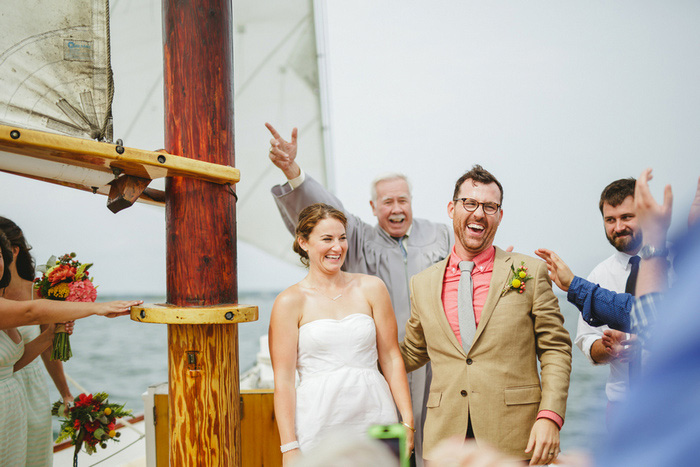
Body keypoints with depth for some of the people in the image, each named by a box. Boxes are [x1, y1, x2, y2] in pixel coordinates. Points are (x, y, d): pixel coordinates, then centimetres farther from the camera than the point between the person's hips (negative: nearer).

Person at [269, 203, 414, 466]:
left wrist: (408, 422, 0)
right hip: (320, 422, -2)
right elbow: (283, 380, -2)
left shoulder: (371, 288, 7)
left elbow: (391, 358, 7)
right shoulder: (289, 302, 0)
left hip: (374, 413, 2)